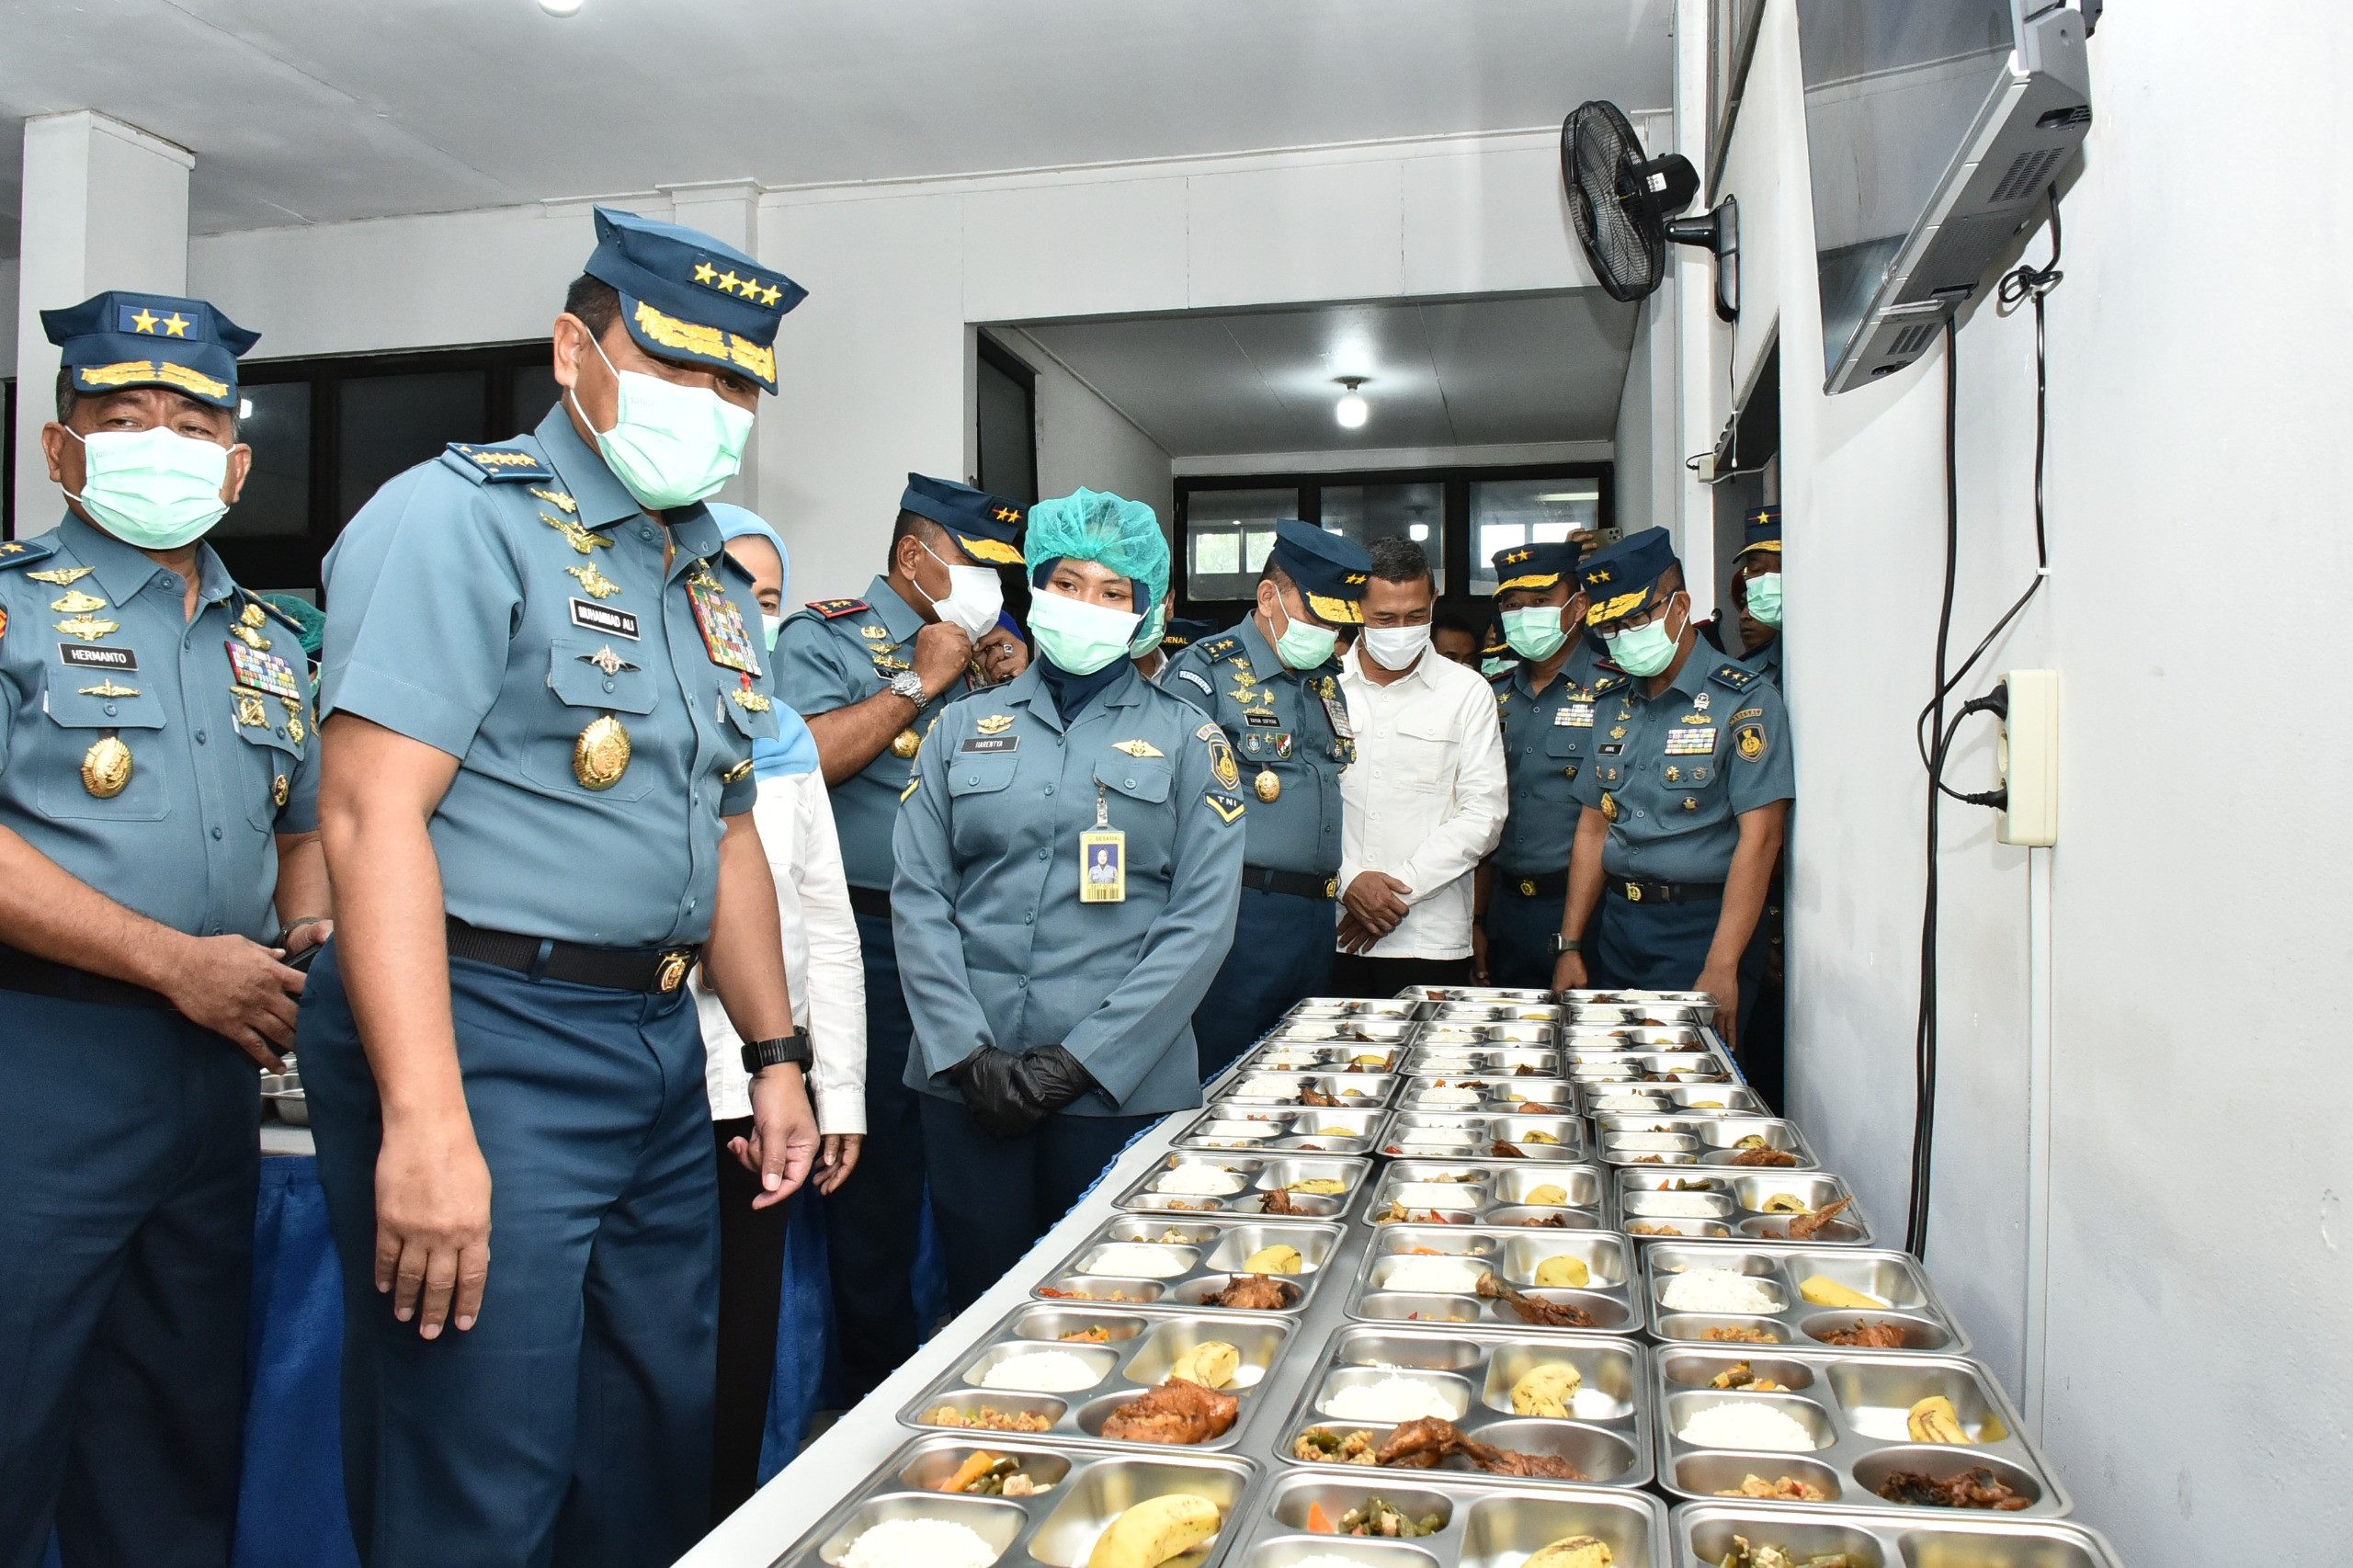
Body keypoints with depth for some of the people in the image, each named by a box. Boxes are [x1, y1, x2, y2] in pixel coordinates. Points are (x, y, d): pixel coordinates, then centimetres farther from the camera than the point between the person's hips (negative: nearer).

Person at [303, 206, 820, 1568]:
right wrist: (425, 1123, -25)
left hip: (662, 1047, 8)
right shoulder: (464, 516, -9)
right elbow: (374, 814, -18)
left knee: (659, 1457, 17)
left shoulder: (711, 578, 16)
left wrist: (778, 1056, 17)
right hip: (490, 1035, -8)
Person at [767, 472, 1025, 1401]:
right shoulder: (826, 637, -2)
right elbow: (805, 758, -20)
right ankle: (878, 1388, 16)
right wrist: (921, 682, -12)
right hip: (875, 939, -6)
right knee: (882, 1162, 0)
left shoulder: (980, 649, 17)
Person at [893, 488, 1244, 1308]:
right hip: (968, 1080, 2)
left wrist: (1080, 1059, -10)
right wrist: (967, 1052, -8)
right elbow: (918, 897, 4)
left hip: (1122, 1082, -1)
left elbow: (1202, 921, -3)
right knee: (980, 1301, 9)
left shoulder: (1186, 738, 5)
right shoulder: (964, 727, 10)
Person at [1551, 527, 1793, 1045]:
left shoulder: (1743, 698, -8)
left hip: (1703, 928, -6)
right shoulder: (1611, 701, 11)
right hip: (1619, 926, 6)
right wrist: (1571, 946, 7)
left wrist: (1721, 969, -20)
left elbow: (1759, 837, -15)